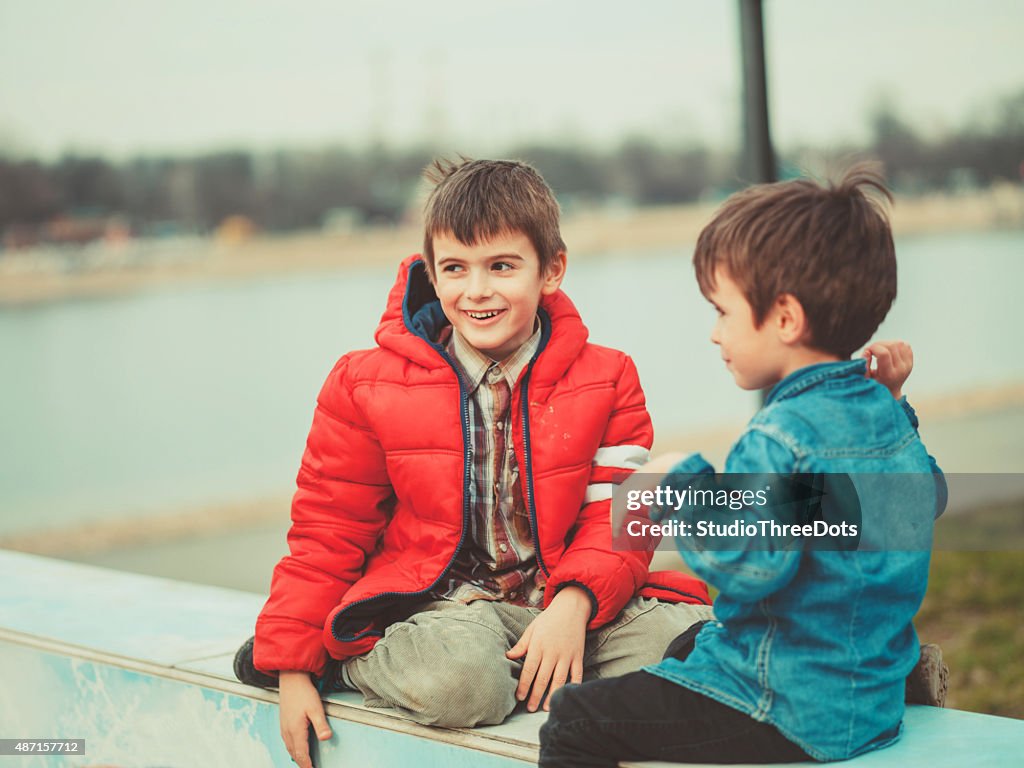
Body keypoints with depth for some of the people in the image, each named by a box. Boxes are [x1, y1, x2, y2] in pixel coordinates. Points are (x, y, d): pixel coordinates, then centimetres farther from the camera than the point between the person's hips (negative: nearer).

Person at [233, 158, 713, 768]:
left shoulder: (604, 381, 3)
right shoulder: (367, 386, 1)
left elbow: (617, 518, 0)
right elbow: (328, 531, 6)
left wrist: (574, 603, -22)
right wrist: (292, 666, 0)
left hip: (561, 600, 2)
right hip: (431, 604, -2)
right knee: (459, 679, -38)